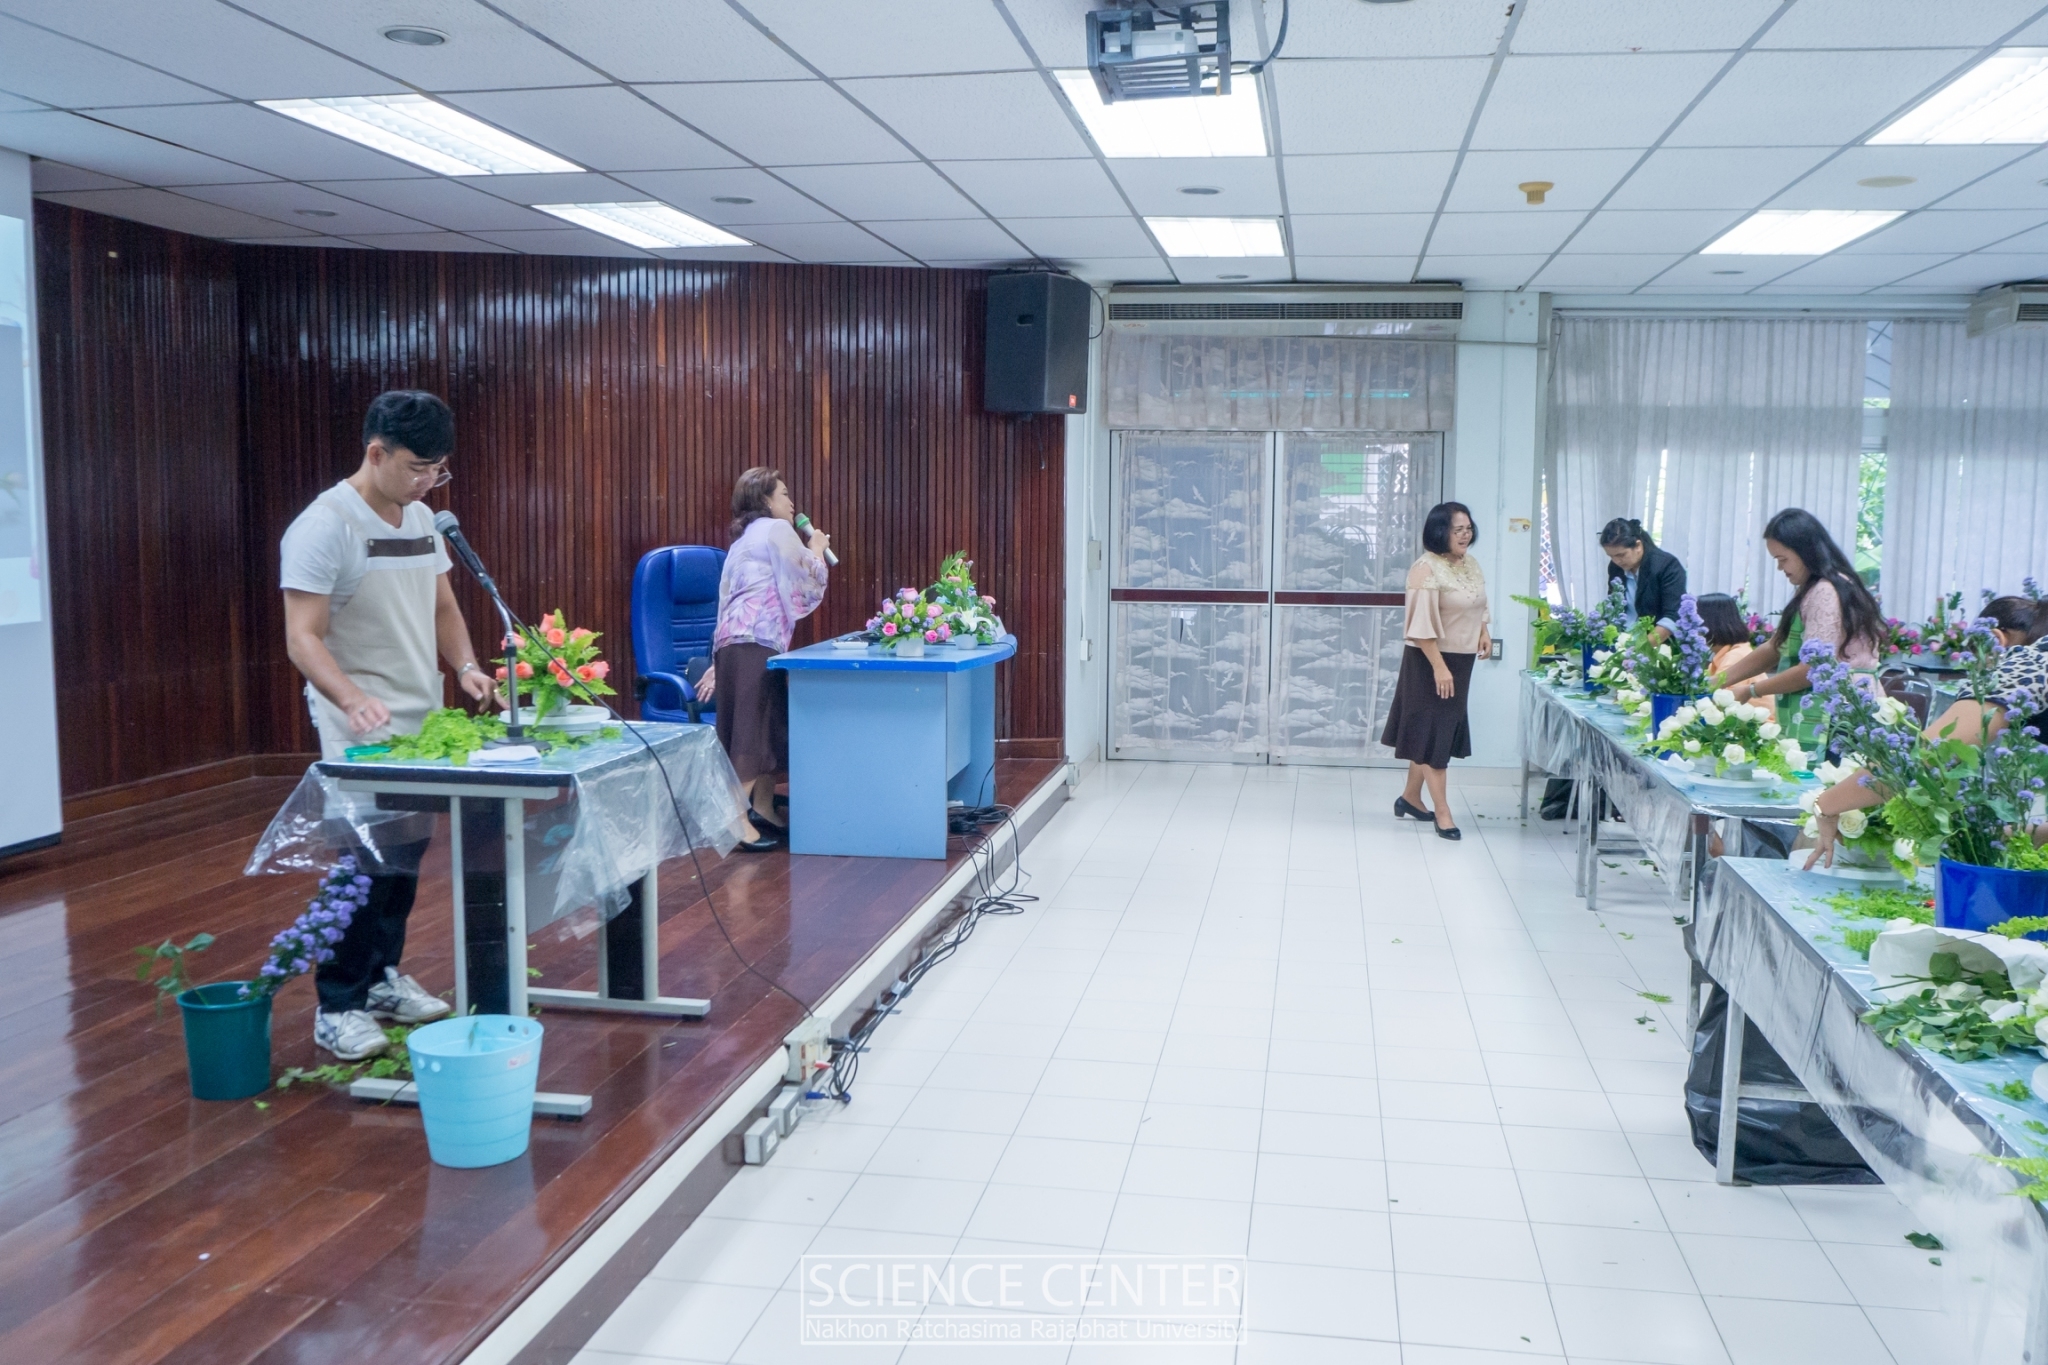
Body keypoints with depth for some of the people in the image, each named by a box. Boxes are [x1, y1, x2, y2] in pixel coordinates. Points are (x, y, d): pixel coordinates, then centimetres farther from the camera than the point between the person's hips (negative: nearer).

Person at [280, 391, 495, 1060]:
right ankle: (337, 1008, 6)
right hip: (362, 735, -7)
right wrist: (353, 700, -36)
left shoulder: (422, 518, 9)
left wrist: (466, 667, -1)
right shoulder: (325, 526, -15)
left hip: (422, 724, 7)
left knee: (405, 859, 14)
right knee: (364, 867, -5)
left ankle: (383, 977, 29)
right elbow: (303, 636, -19)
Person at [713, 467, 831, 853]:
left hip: (737, 644, 10)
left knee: (770, 729, 12)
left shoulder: (744, 539, 29)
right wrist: (817, 549, 15)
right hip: (757, 645, -10)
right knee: (753, 730, -12)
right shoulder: (777, 530, 1)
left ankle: (762, 813, 14)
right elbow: (807, 588, -3)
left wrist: (720, 661, 27)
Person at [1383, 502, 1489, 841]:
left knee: (1440, 731, 15)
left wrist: (1483, 632, 5)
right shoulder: (1427, 569, -19)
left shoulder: (1470, 564, 8)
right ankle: (1442, 813, 1)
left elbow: (1478, 604, 22)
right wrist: (1439, 666, -25)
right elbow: (1421, 625, -23)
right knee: (1433, 732, -3)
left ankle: (1411, 796, 28)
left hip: (1462, 659, 9)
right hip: (1431, 660, -9)